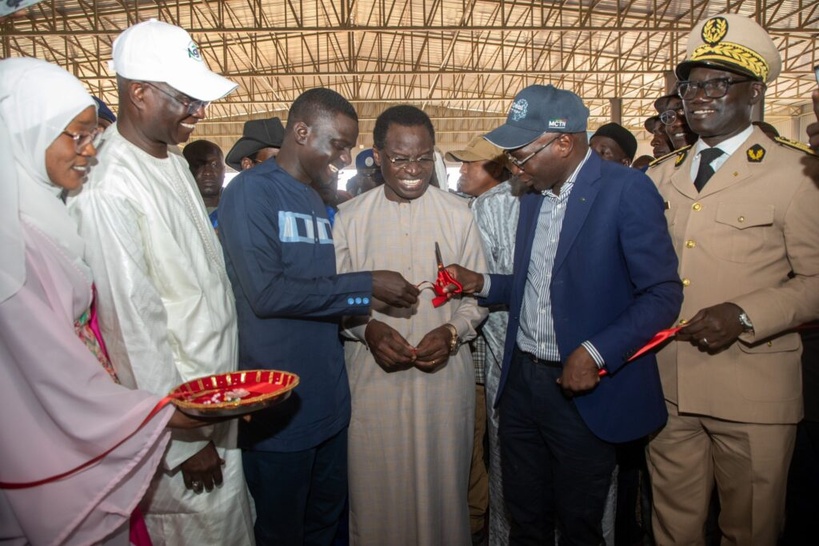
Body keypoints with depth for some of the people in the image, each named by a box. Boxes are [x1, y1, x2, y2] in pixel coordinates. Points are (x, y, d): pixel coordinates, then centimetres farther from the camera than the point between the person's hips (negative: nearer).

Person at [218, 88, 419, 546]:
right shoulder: (252, 191, -11)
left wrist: (376, 300, 3)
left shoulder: (318, 202, 12)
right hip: (279, 405, -7)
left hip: (329, 400, 7)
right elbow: (266, 292, -22)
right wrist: (366, 286, -18)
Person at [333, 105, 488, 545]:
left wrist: (453, 331, -13)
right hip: (373, 375, 0)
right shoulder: (349, 218, 1)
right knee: (376, 494, 11)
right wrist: (368, 329, -14)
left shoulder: (457, 214, 2)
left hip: (443, 374, 1)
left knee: (442, 490, 13)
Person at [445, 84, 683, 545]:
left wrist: (596, 354, -23)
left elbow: (664, 293, -15)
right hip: (521, 381, 6)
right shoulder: (535, 194, 9)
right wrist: (481, 283, -1)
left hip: (586, 390, -6)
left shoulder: (627, 189, -13)